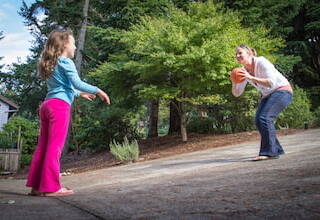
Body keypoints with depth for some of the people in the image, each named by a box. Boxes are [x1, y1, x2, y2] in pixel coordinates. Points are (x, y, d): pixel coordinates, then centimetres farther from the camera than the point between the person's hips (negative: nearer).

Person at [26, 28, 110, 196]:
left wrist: (80, 93, 38)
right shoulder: (66, 62, -2)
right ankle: (51, 187, -5)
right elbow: (77, 83, -13)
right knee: (55, 146, -8)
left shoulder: (51, 64, 25)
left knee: (43, 146, 8)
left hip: (46, 105, 9)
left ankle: (36, 185, 12)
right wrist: (98, 91, -6)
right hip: (60, 105, -9)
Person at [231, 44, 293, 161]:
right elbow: (236, 93, 2)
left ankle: (269, 152, -18)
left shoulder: (261, 62, -20)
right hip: (267, 95, 8)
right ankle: (276, 149, 9)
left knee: (265, 118, -23)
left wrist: (251, 78, -34)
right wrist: (234, 82, -18)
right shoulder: (244, 70, 2)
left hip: (282, 91, -8)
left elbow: (271, 83, -30)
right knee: (258, 121, -5)